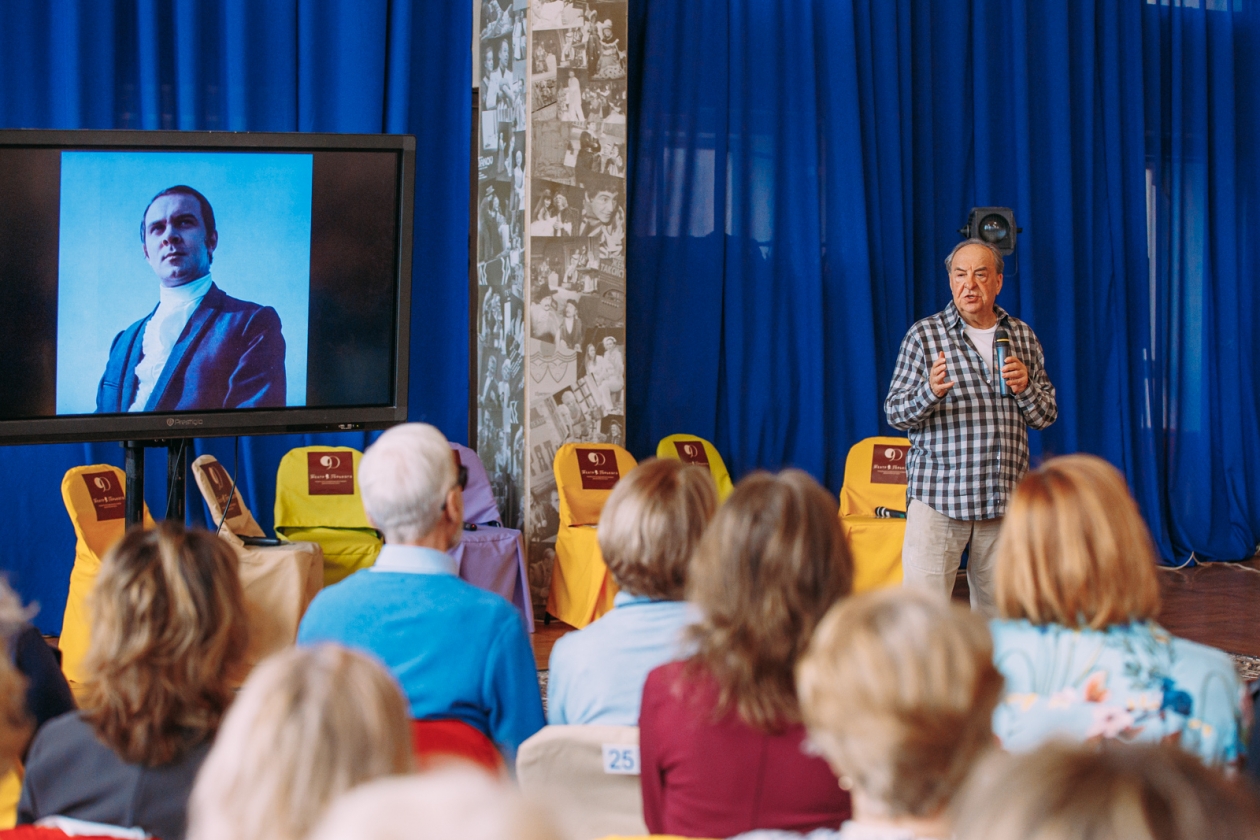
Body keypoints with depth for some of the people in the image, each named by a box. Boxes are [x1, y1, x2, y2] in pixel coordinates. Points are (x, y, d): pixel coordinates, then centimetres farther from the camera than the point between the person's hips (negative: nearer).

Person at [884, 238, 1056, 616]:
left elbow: (1046, 415, 15)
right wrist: (931, 391, -21)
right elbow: (895, 413, -1)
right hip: (938, 495, -3)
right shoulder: (924, 335, 3)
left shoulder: (1022, 336, 13)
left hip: (1005, 499, 3)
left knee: (998, 609, 7)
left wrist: (1025, 387, -6)